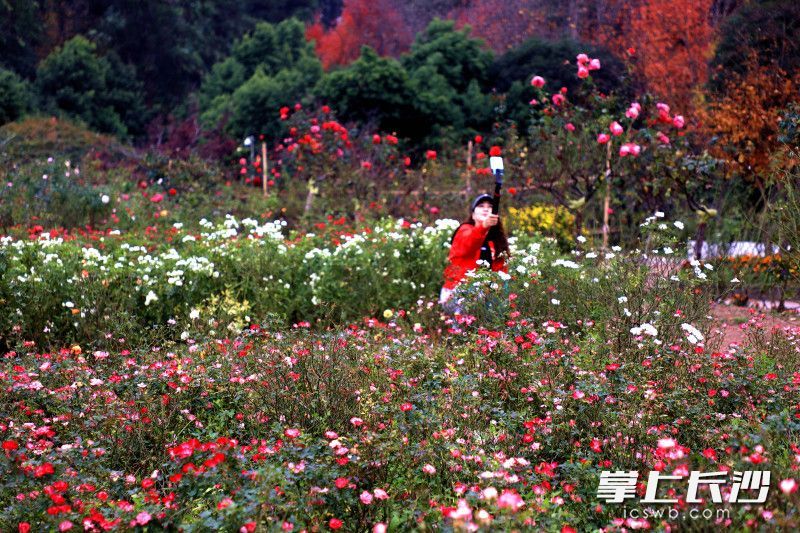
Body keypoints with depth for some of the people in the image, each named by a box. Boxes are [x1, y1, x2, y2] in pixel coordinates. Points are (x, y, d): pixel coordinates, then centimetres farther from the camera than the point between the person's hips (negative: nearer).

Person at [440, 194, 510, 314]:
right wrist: (483, 226, -49)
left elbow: (500, 269, 10)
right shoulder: (465, 230, -2)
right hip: (457, 294, -6)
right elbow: (468, 243, -28)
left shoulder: (497, 239, 15)